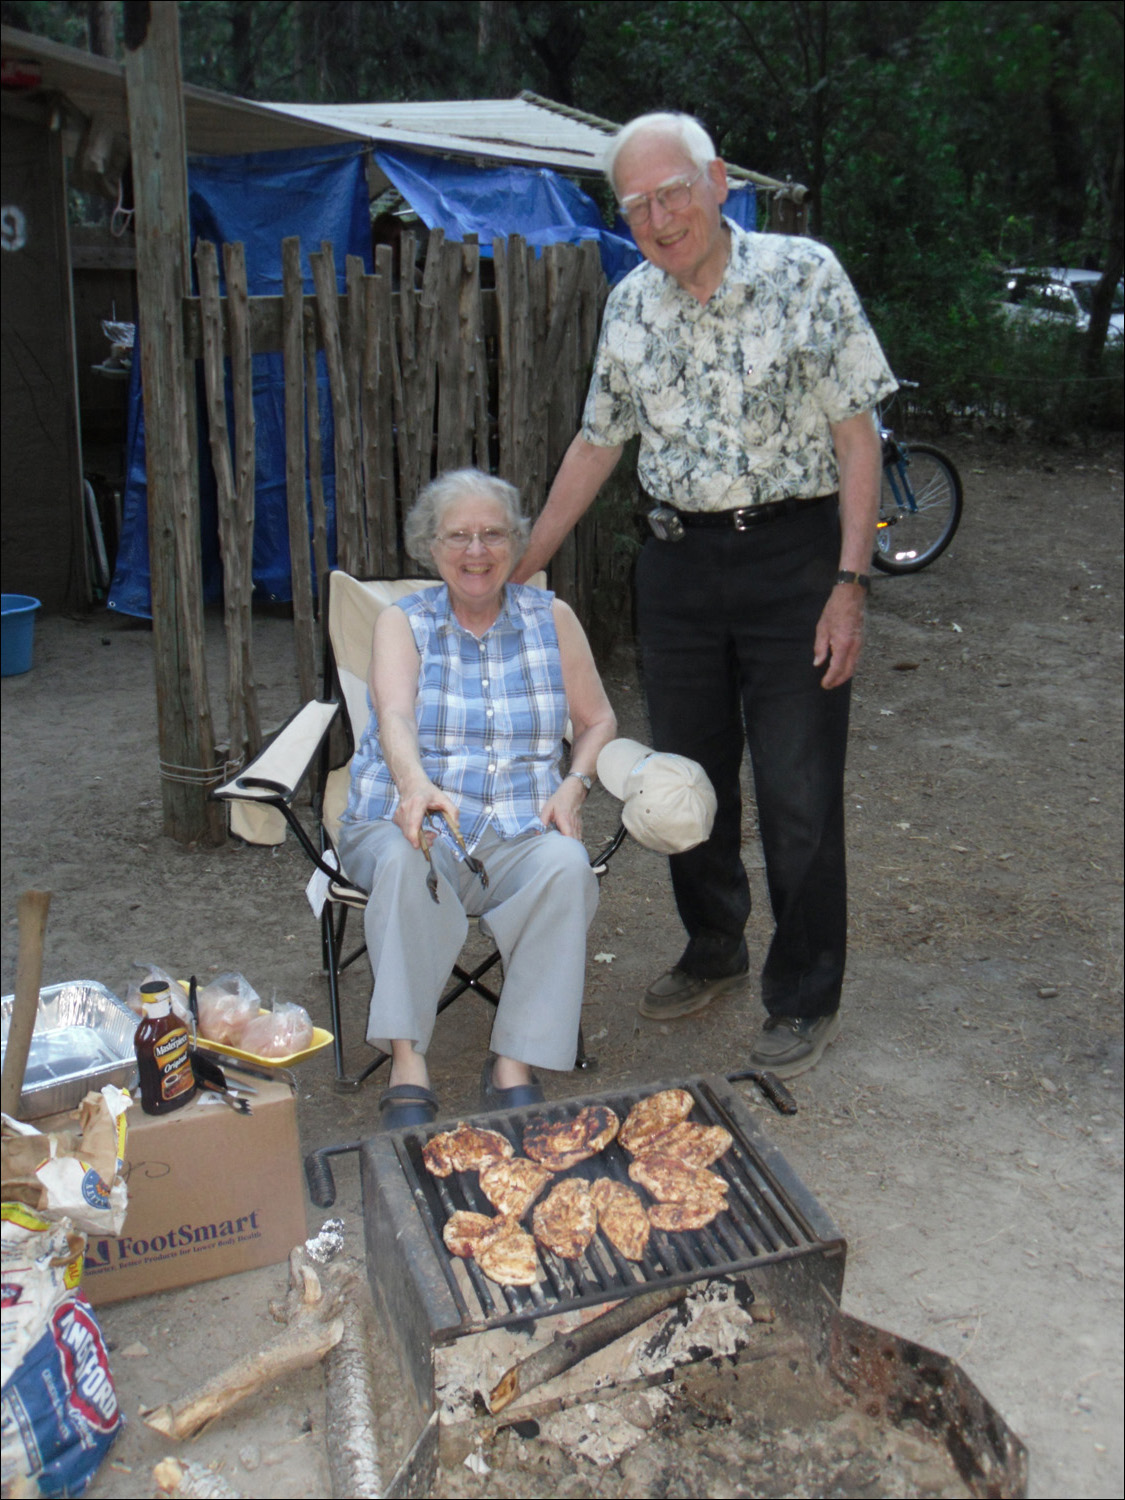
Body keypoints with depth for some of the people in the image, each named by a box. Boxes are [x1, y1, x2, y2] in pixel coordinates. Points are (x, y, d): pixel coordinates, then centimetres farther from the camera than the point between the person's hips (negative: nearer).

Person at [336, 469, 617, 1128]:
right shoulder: (402, 622, 6)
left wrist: (575, 784, -6)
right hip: (412, 824, -1)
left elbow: (598, 720, 16)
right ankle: (407, 1068, -33)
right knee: (407, 861, -35)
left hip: (521, 834, 1)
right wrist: (416, 784, -36)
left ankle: (515, 1064, -25)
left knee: (567, 866, -31)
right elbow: (395, 717, -14)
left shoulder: (552, 618, 11)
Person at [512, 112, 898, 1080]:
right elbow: (599, 441, 15)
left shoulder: (805, 275, -7)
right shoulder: (630, 306, 6)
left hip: (792, 554, -4)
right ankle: (714, 953, 34)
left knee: (799, 793, -1)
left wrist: (850, 580, -15)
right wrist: (520, 565, 16)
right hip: (678, 558, 5)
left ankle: (805, 1000, 16)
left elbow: (856, 432, -7)